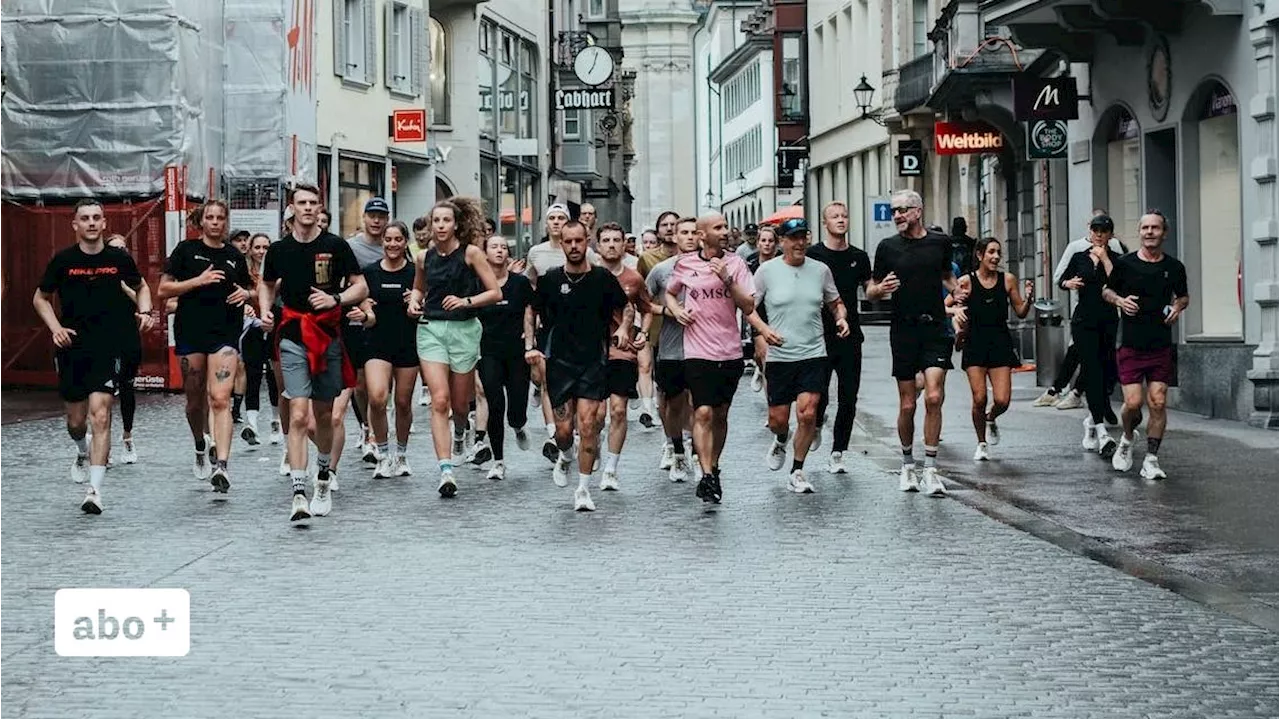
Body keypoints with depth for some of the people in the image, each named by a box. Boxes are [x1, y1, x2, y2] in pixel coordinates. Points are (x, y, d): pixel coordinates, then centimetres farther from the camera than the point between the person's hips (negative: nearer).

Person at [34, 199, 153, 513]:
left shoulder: (119, 259, 0)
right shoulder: (63, 260, 0)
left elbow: (141, 287, 19)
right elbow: (40, 298, 12)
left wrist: (145, 312, -1)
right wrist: (55, 328, -4)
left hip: (107, 349, -2)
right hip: (71, 348, 2)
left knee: (100, 414, -15)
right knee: (76, 420, 11)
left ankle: (95, 490, -17)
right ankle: (83, 453, 47)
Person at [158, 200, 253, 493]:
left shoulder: (235, 256, 11)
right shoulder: (186, 250, 4)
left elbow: (249, 290, 25)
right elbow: (164, 289, -1)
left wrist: (245, 294, 1)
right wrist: (198, 281, -12)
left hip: (226, 333, 0)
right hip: (190, 331, 0)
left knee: (221, 399, -14)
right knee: (195, 399, 11)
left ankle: (220, 466, -22)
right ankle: (201, 448, 39)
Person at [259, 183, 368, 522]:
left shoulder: (335, 246, -1)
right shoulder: (279, 250, 4)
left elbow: (362, 288, 2)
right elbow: (267, 284, 23)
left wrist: (335, 299, -16)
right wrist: (265, 310, 4)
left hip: (328, 337, 0)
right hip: (293, 338, 0)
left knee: (324, 415, 12)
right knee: (298, 415, -13)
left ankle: (322, 483, 33)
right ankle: (299, 495, -18)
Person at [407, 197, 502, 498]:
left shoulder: (470, 253, -4)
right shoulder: (424, 258, 6)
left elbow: (495, 293, -5)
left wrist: (466, 301, -17)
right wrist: (414, 302, 4)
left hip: (464, 330, -1)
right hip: (431, 329, 1)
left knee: (459, 403, 12)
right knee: (439, 400, -14)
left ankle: (460, 432, 50)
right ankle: (446, 471, -19)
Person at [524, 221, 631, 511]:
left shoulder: (603, 278, 0)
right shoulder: (550, 279, 2)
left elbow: (626, 307, 14)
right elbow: (531, 312, 15)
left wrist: (624, 327, -5)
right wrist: (530, 345, 3)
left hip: (594, 361, -1)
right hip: (559, 361, 1)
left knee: (587, 422, -12)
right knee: (564, 429, 1)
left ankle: (583, 490, -2)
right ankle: (563, 457, 38)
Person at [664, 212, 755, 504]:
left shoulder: (735, 264, 2)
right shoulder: (684, 265, 1)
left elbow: (749, 307, -4)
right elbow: (670, 293, 21)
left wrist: (727, 279, -15)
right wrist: (677, 311, 1)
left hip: (731, 353, 2)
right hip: (698, 352, -2)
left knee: (721, 415, 13)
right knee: (703, 413, -14)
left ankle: (714, 466, 29)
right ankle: (707, 477, -17)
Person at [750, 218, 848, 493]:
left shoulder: (820, 270, 5)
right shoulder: (767, 271, -2)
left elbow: (836, 303, 19)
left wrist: (842, 318, -3)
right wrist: (763, 329, -15)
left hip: (813, 354, 1)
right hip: (779, 355, -1)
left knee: (808, 414, -11)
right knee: (778, 419, 5)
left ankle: (797, 473, 6)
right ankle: (781, 441, 43)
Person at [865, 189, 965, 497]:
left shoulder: (940, 242, 7)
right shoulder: (888, 247, 3)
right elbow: (870, 291, 8)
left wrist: (956, 291, 5)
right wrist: (881, 289, -14)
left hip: (935, 328, 0)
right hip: (903, 330, 0)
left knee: (934, 397, -12)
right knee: (907, 405, 3)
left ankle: (930, 469, -8)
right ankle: (908, 464, 21)